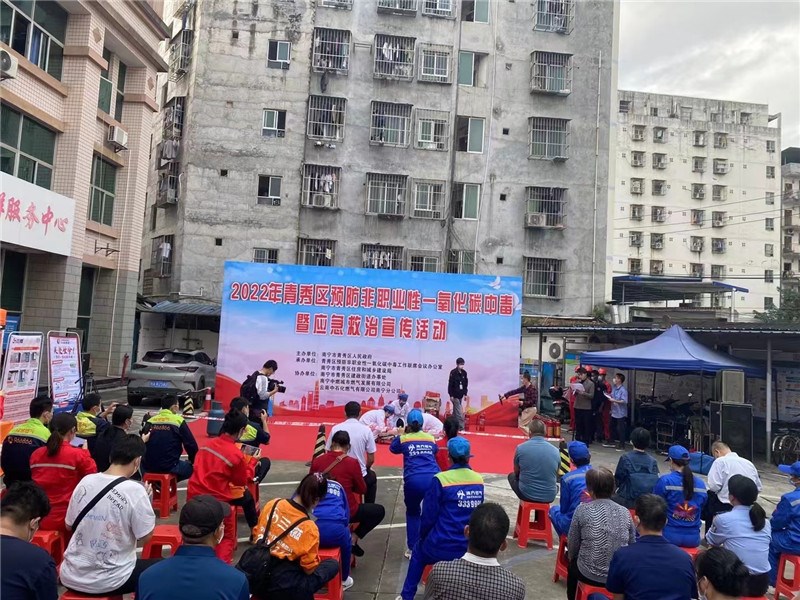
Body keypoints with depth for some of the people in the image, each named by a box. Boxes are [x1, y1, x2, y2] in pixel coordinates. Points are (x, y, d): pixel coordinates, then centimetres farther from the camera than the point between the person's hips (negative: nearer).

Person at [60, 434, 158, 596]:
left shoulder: (85, 482, -3)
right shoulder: (135, 490, -19)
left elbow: (69, 526, 10)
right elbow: (146, 537, -11)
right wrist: (148, 500, 0)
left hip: (71, 577, 6)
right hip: (107, 582, -6)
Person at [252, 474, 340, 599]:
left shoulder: (273, 503, -6)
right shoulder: (309, 528, -19)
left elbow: (257, 534, 8)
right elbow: (309, 569, -8)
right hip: (280, 587, -6)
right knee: (333, 564, 6)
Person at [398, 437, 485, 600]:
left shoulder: (441, 479, -15)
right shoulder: (479, 480, -2)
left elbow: (428, 516, -7)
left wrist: (422, 537, 10)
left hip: (442, 547, -3)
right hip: (469, 548, 3)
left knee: (418, 553, 28)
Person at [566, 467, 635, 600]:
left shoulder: (582, 509, -13)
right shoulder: (625, 512, -4)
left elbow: (572, 545, -3)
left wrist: (573, 558, 18)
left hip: (589, 575, -3)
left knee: (572, 566, 31)